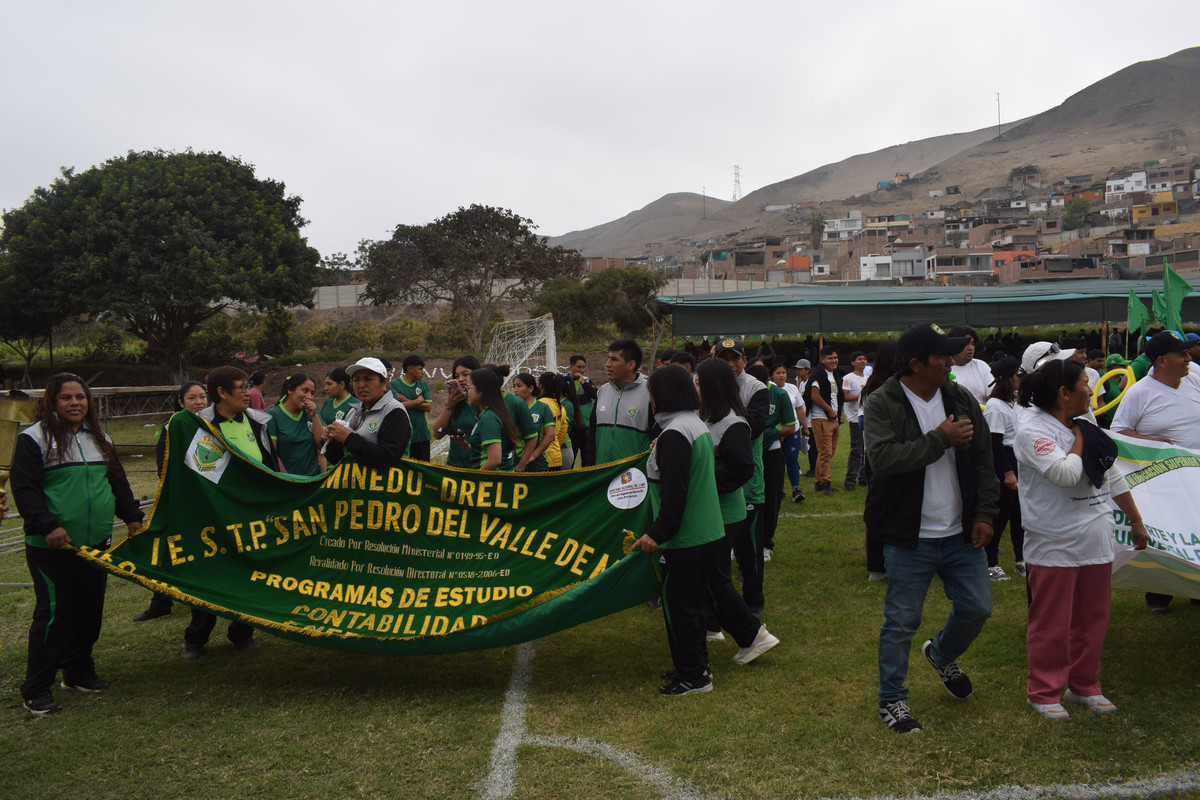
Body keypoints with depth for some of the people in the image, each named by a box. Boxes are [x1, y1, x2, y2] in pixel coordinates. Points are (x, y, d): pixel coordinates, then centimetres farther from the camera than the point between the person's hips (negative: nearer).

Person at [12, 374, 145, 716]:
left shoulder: (100, 439, 14)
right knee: (53, 613, -6)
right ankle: (35, 691, 4)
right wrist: (47, 526, -21)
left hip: (96, 544, 6)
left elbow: (118, 482, 22)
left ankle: (78, 672, 27)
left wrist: (132, 516, 14)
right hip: (52, 547, -6)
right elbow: (24, 490, -11)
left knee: (89, 610, 12)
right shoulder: (34, 439, -6)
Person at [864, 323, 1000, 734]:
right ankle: (891, 699, 22)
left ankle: (942, 654, 44)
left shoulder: (961, 399, 5)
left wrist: (984, 513, 2)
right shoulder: (882, 404, -11)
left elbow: (983, 460, 10)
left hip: (961, 533, 5)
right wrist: (940, 439, -22)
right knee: (901, 621, 4)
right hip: (909, 538, -5)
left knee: (977, 608, 12)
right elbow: (882, 457, -27)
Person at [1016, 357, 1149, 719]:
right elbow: (1064, 474, -26)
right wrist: (1078, 441, -9)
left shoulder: (1087, 428, 11)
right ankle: (1044, 692, 16)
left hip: (1096, 543, 7)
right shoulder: (1031, 430, -13)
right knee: (1051, 625, 2)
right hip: (1054, 545, -7)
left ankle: (1084, 686, 30)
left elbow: (1114, 478, 18)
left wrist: (1137, 522, 21)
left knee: (1092, 620, 14)